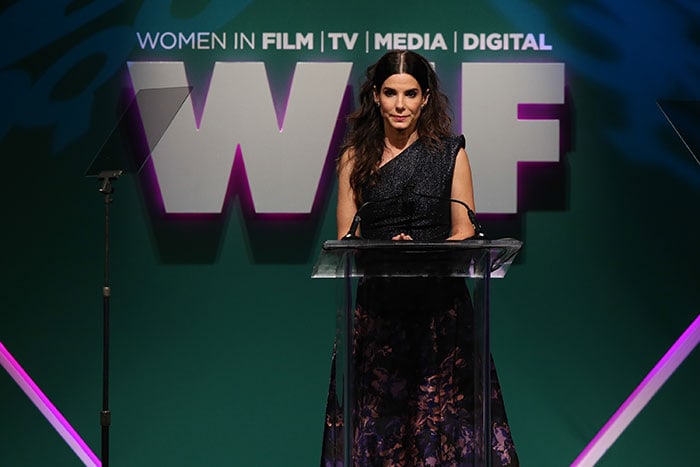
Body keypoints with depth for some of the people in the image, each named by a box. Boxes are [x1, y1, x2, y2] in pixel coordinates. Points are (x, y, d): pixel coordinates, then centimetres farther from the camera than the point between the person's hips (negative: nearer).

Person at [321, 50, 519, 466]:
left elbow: (464, 232, 2)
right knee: (377, 410, -1)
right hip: (376, 302, 1)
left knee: (442, 408, -4)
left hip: (439, 300, -1)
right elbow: (345, 239, 5)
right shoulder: (356, 157, 8)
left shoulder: (451, 152, 6)